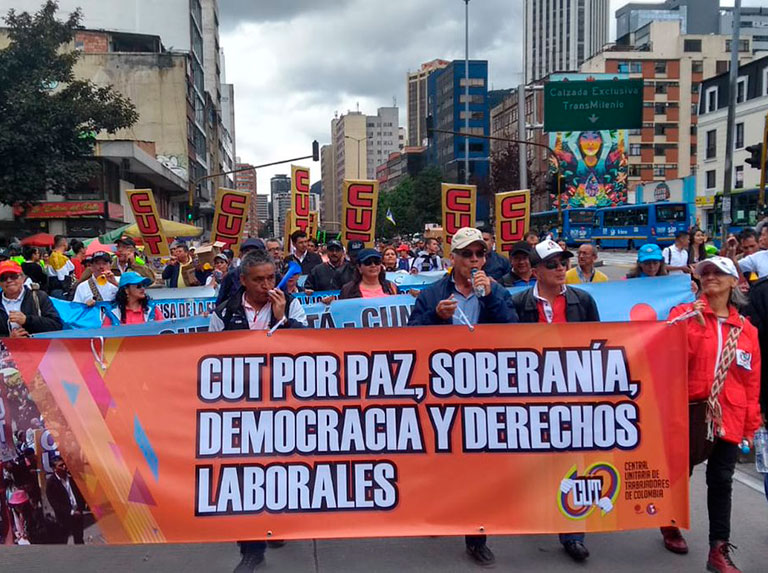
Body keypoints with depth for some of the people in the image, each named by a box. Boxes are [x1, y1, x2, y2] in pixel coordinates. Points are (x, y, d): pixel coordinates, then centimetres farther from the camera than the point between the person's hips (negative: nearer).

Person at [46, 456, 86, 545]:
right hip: (64, 517, -4)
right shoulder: (50, 482, -14)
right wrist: (71, 512, -19)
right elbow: (54, 503, -16)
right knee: (63, 542, 5)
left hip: (77, 513, 4)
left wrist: (80, 508, -5)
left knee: (79, 540, 18)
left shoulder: (71, 476, -2)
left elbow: (80, 493, 8)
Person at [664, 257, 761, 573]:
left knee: (721, 481, 7)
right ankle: (669, 524, 36)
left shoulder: (746, 329, 6)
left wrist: (751, 425, 7)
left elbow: (752, 381, 8)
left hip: (729, 416, 3)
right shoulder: (685, 314, -2)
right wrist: (689, 323, -24)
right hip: (690, 410, -2)